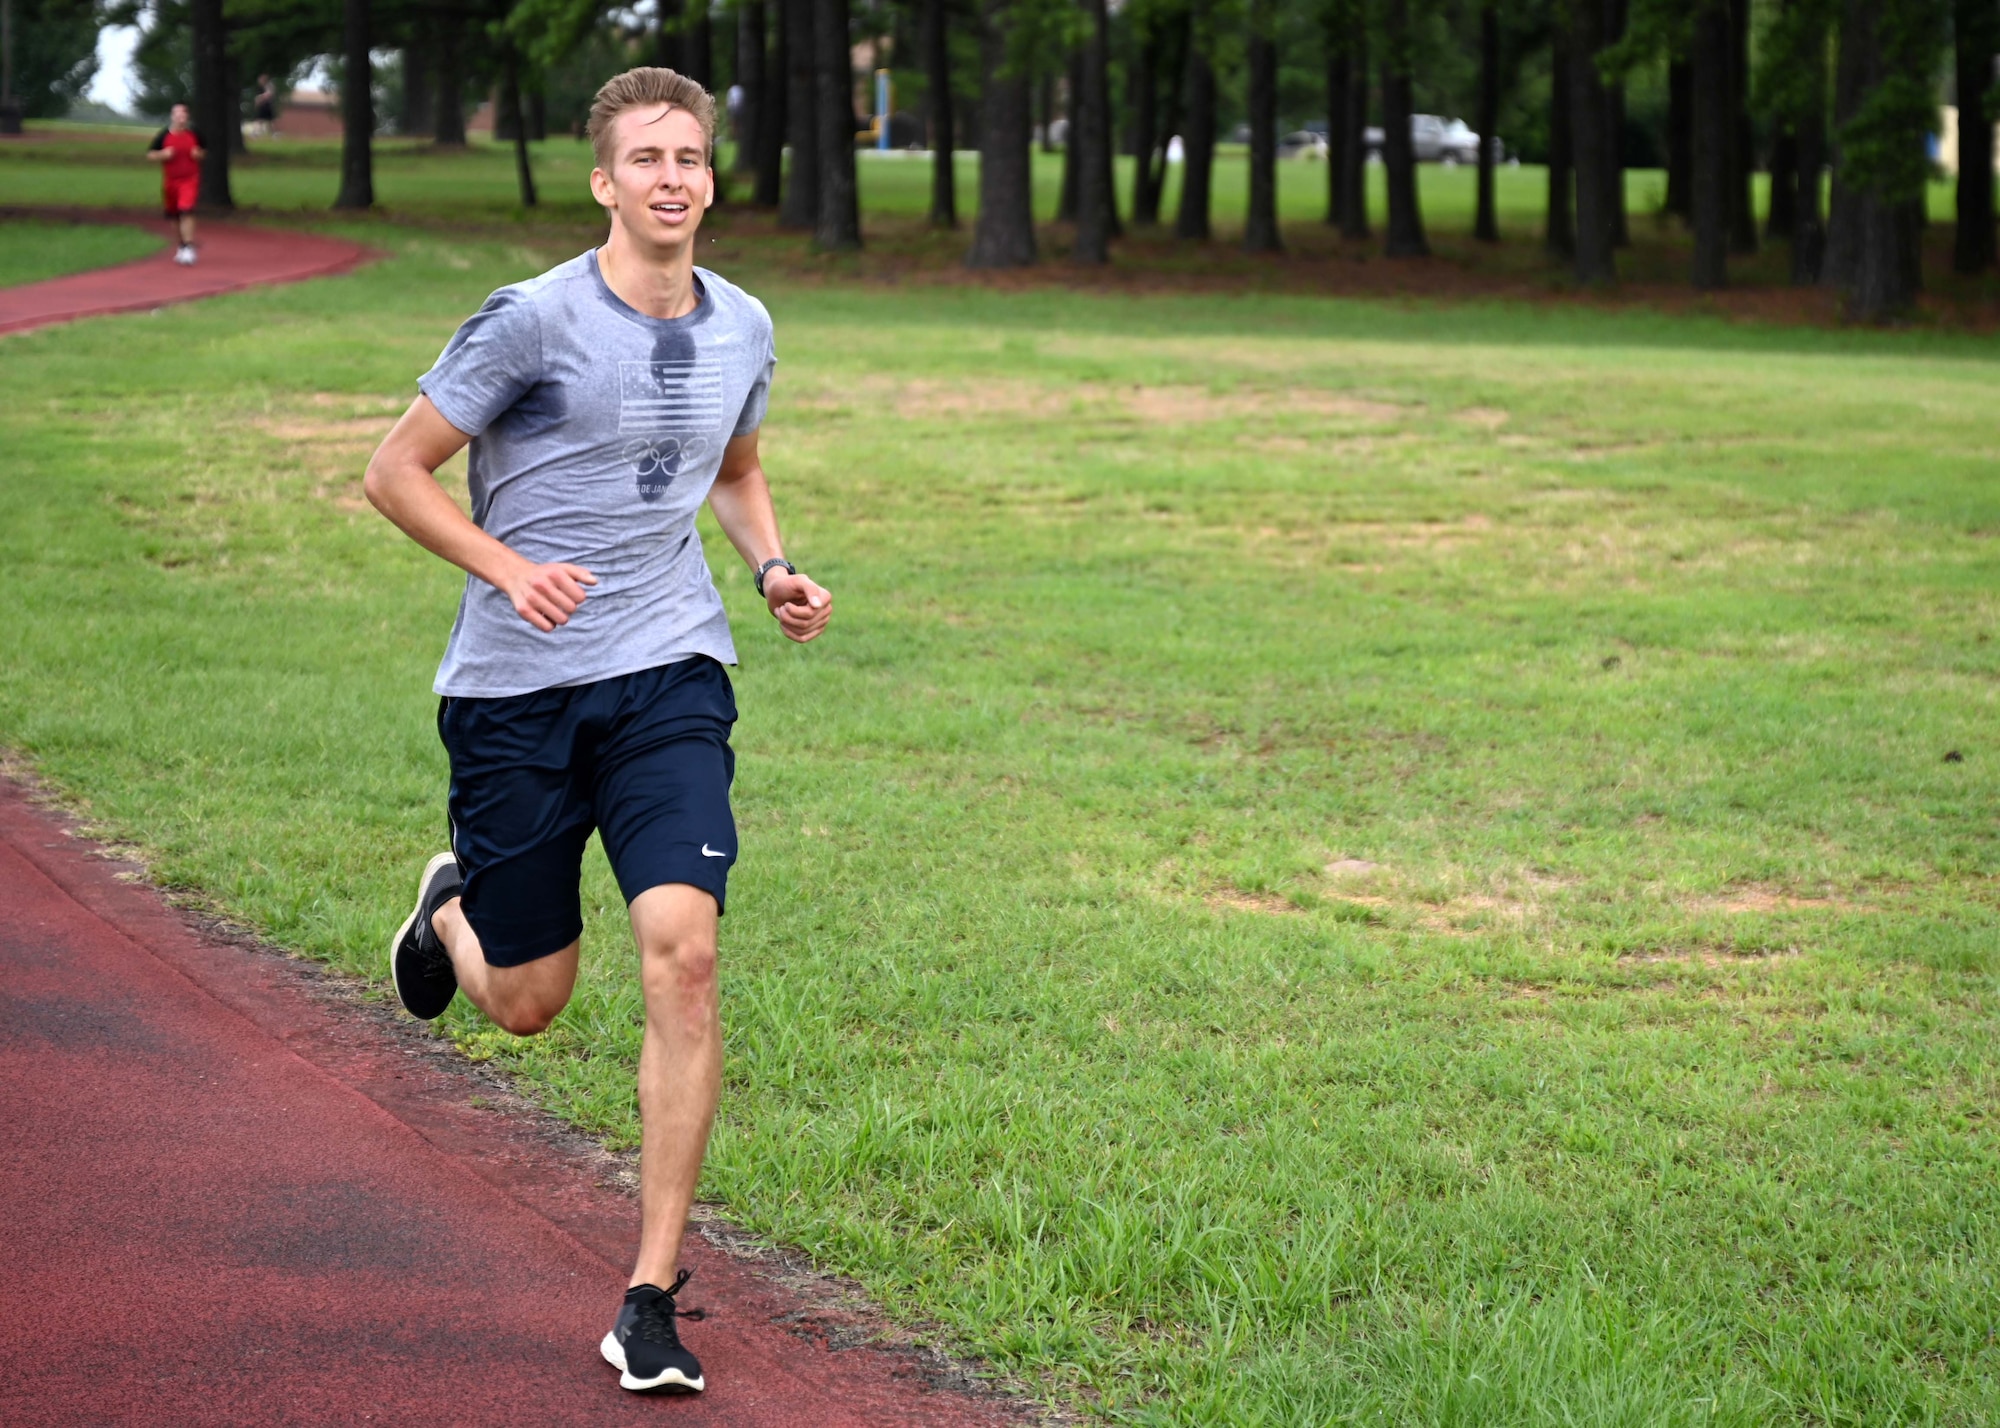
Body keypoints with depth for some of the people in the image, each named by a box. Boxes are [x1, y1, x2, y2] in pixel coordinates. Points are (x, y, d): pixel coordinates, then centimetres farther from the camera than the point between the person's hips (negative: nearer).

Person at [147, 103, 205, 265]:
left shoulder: (194, 134, -1)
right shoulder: (163, 136, -3)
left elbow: (204, 152, 14)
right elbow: (150, 154, 3)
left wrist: (199, 154, -8)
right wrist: (163, 155, -16)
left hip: (189, 180, -2)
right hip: (170, 181, 2)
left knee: (186, 212, -19)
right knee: (173, 216, 12)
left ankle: (188, 248, -21)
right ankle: (182, 243, 33)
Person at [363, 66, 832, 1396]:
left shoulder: (744, 329, 6)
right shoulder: (534, 320, -10)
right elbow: (396, 470, -4)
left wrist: (775, 566, 6)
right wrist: (510, 569, -18)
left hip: (669, 681, 2)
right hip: (515, 690, -2)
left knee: (682, 950, -17)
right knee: (528, 1002, 6)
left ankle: (652, 1299, -9)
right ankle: (450, 906, 47)